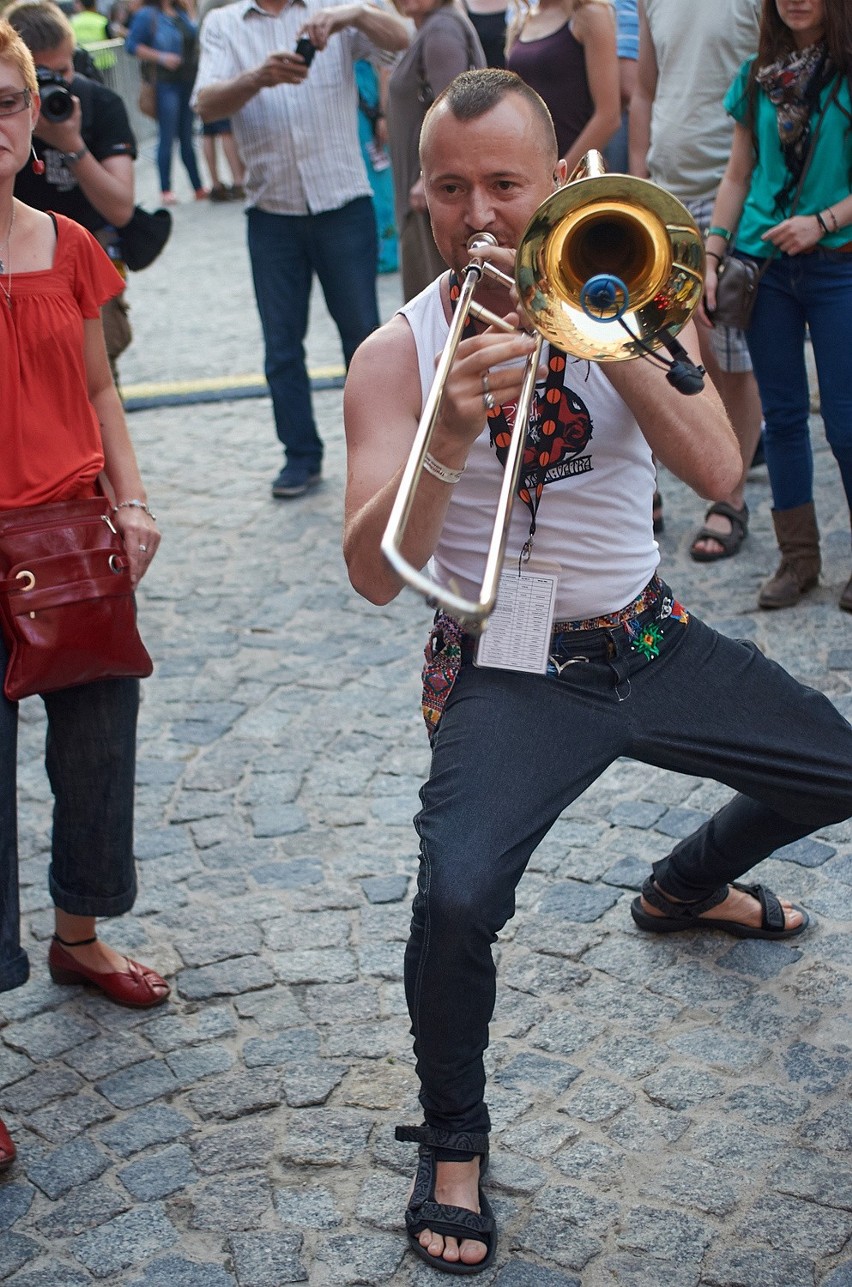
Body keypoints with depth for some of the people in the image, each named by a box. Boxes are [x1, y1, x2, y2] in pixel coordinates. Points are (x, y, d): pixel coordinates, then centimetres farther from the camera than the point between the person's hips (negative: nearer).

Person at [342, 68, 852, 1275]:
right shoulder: (397, 355, -10)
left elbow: (716, 471, -18)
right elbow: (375, 574, -20)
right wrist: (451, 438, -35)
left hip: (651, 640, 5)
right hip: (510, 672, -4)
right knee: (458, 895, -28)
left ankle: (685, 885, 46)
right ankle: (452, 1145, 1)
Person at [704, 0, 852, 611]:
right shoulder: (757, 76, 9)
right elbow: (738, 177, 12)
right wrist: (711, 256, 5)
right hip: (765, 264, 4)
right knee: (783, 415, 8)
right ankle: (799, 557, 18)